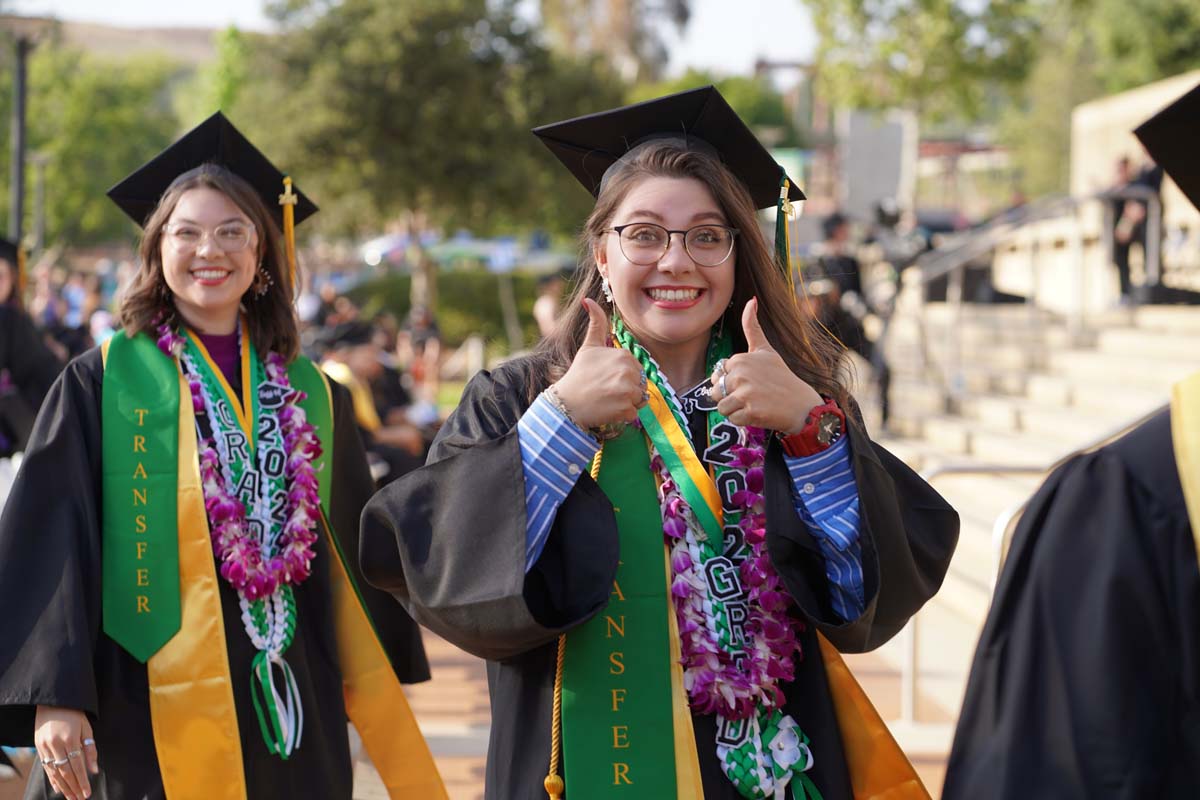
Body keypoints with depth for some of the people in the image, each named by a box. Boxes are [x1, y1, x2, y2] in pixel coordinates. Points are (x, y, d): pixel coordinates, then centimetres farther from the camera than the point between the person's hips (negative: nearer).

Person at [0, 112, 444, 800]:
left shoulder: (314, 400, 10)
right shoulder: (102, 385, 0)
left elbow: (354, 561, 14)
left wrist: (383, 709, 13)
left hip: (291, 716, 3)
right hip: (149, 716, -3)